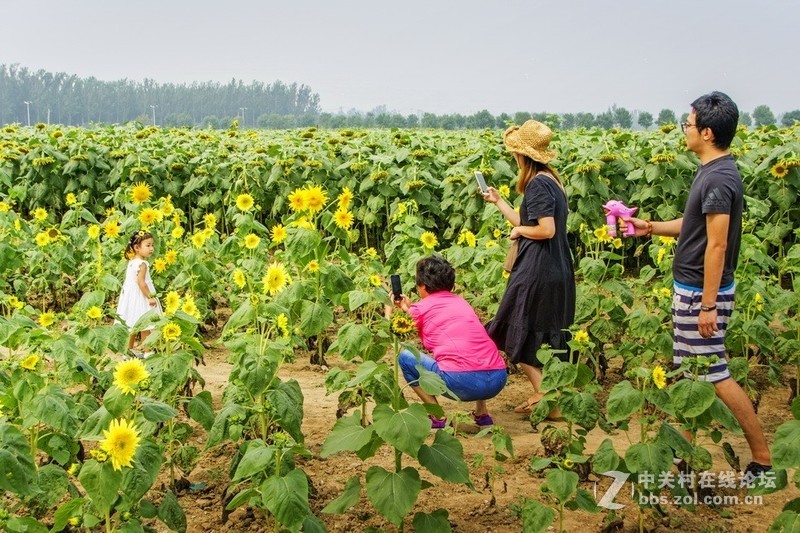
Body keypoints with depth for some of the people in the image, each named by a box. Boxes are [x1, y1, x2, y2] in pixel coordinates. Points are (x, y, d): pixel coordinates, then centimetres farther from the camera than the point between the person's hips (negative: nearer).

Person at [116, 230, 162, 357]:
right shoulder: (142, 264, -19)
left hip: (129, 295, 9)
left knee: (131, 326, 15)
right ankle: (147, 351, 5)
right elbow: (141, 282, -27)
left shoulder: (131, 262, 8)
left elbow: (127, 279, 13)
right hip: (140, 298, -9)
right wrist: (150, 297, -24)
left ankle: (129, 350, 22)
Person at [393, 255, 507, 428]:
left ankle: (437, 418, 8)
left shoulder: (421, 308, 7)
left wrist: (389, 307, 39)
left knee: (405, 357, 14)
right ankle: (482, 413, 29)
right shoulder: (461, 301, 23)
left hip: (462, 383, -6)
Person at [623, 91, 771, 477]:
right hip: (690, 288, 10)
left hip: (702, 293, -10)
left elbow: (717, 245, -24)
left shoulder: (718, 179, -22)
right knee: (687, 370, 16)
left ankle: (761, 457, 4)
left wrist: (708, 305, -23)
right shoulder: (712, 172, 9)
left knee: (714, 374, -5)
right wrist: (652, 227, 16)